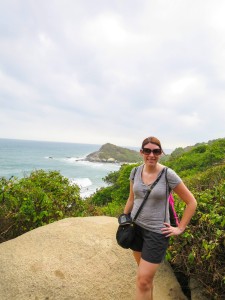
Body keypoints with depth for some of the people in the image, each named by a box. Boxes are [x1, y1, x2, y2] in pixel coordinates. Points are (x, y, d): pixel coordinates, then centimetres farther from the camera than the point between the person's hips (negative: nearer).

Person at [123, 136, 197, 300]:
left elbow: (192, 202, -8)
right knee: (146, 274, 21)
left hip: (157, 231, -4)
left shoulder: (168, 174, -17)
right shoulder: (135, 172, -4)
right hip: (136, 226, 4)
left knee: (143, 281, 0)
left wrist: (180, 228, -6)